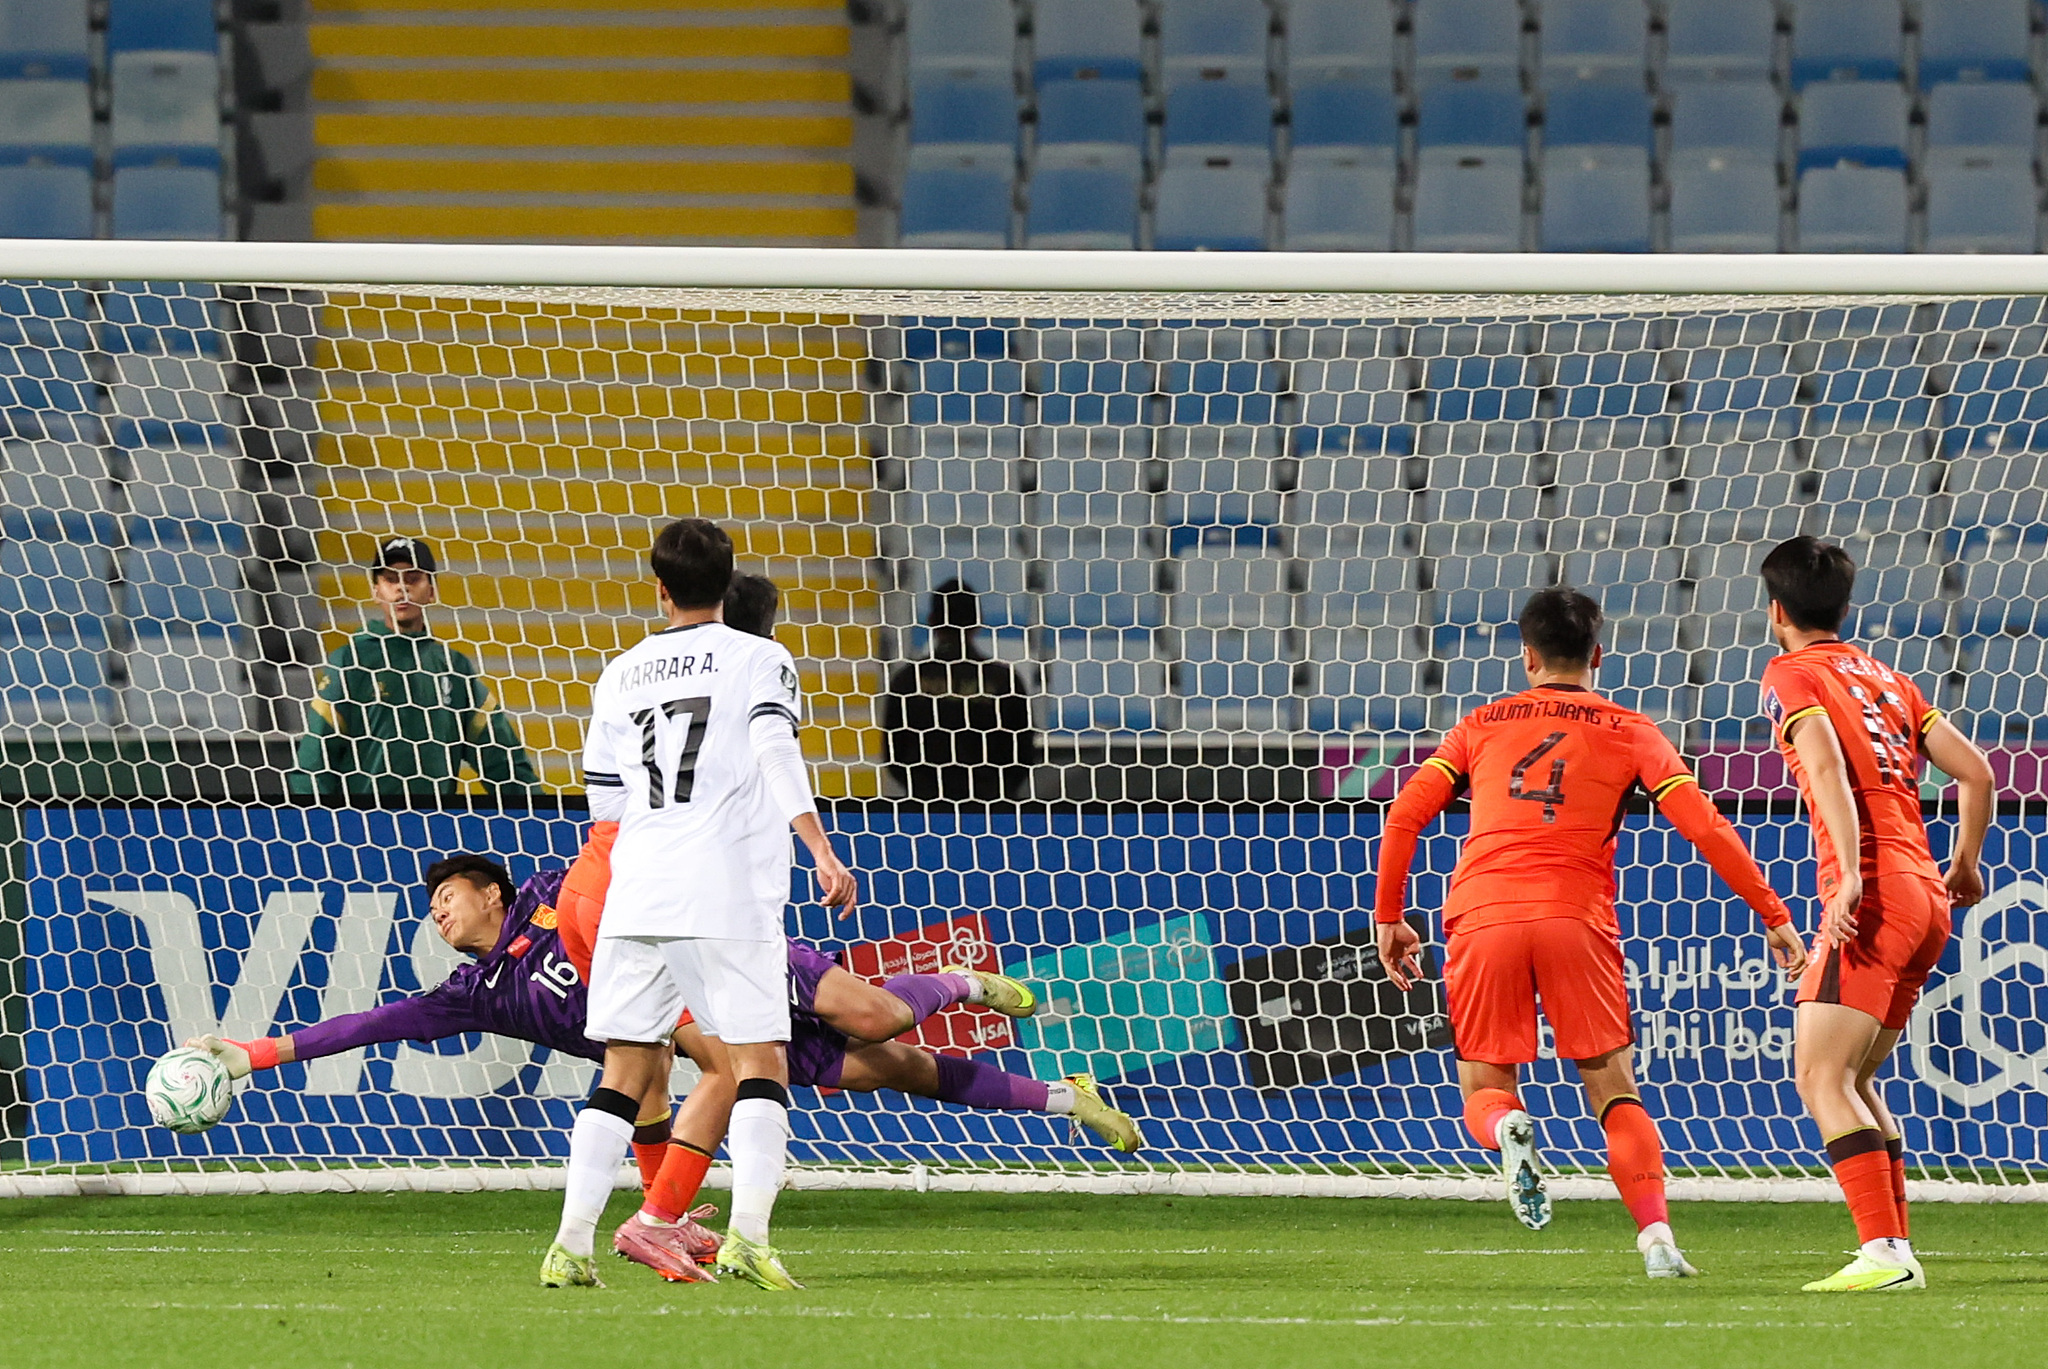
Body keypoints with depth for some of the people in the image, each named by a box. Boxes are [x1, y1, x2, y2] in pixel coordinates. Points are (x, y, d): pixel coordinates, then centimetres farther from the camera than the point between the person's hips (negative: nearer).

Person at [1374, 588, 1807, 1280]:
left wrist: (1389, 918, 17)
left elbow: (1405, 815, 9)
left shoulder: (1482, 725, 18)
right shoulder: (1627, 731, 14)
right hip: (1576, 914, 0)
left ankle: (1508, 1129, -25)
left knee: (1484, 1090, 12)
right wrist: (1774, 916, 9)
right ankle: (1658, 1239, -10)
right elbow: (1704, 825, 5)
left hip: (1483, 918, 0)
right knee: (1614, 1090, 8)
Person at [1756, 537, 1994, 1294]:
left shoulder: (1790, 675, 2)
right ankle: (1897, 1250, 13)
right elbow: (1974, 771, 18)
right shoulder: (1885, 677, 22)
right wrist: (1965, 864, 31)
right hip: (1928, 901, 8)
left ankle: (1883, 1253, -23)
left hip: (1875, 895, -8)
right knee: (1852, 1081, 17)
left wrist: (1851, 874, -26)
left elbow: (1827, 762, -17)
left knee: (1821, 1078, -11)